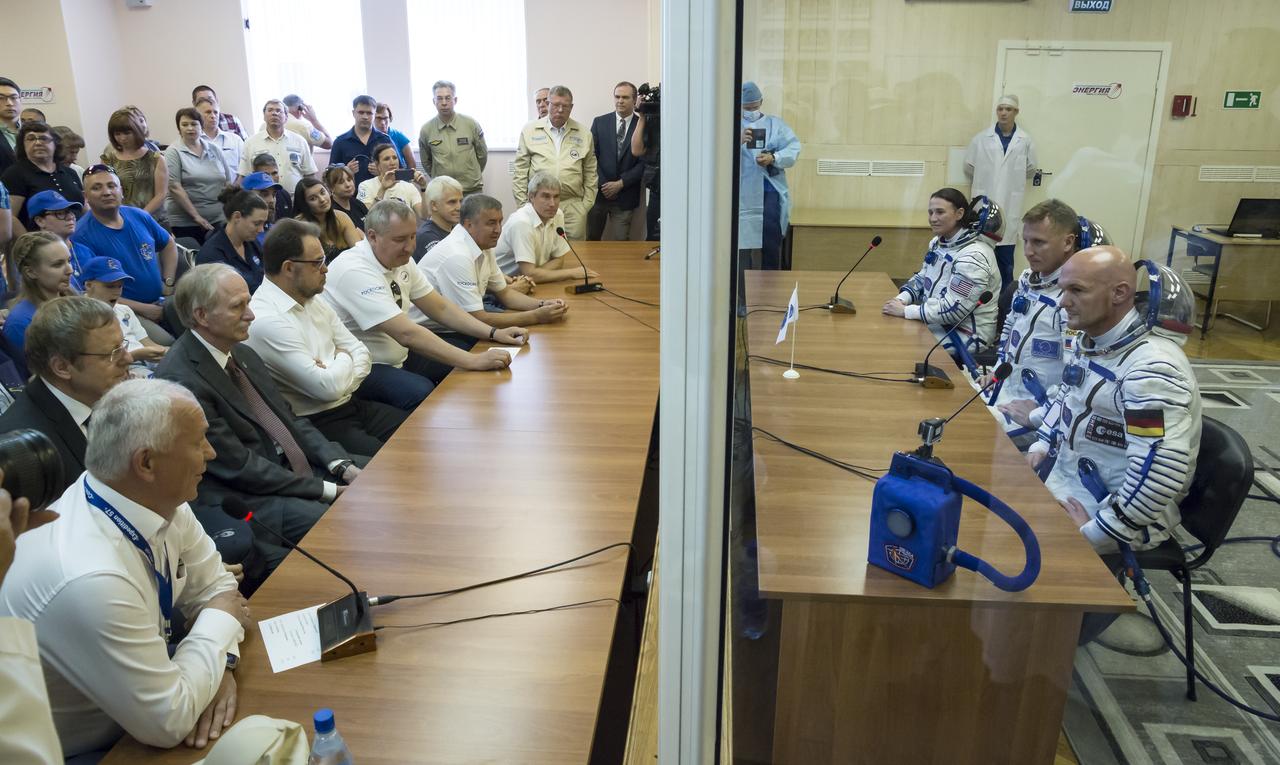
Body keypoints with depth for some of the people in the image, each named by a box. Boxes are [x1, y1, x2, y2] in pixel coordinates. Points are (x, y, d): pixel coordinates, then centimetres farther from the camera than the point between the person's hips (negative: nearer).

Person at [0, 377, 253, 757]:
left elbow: (214, 584, 2)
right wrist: (220, 621, -14)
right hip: (79, 749, -6)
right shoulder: (90, 579, -35)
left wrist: (218, 662, -14)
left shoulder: (156, 499, -14)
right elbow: (168, 723, -25)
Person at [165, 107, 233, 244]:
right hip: (185, 222, -3)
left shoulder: (215, 150, 10)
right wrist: (196, 216, -14)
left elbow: (228, 183, 13)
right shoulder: (173, 152, -2)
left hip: (218, 221, 3)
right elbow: (174, 187, -9)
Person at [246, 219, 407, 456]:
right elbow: (329, 387, -22)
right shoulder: (266, 321, -19)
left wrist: (335, 375, -11)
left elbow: (361, 354, 10)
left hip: (350, 405, 9)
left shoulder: (312, 300, 9)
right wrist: (343, 359, -1)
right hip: (314, 424, -8)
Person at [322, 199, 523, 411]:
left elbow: (440, 308, 6)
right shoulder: (354, 271, -25)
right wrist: (473, 361, -33)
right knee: (422, 392, -31)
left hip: (399, 356, 9)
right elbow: (406, 333, -31)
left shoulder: (401, 259, 1)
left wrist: (493, 333, -7)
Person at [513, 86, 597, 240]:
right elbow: (520, 171, 6)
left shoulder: (584, 134, 8)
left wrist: (587, 204, 4)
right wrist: (523, 204, 1)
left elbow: (590, 173, 11)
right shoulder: (530, 130, 5)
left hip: (573, 206, 1)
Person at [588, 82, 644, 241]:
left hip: (625, 196, -1)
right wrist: (602, 184, -8)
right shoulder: (599, 122, 6)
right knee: (592, 239, 8)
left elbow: (643, 162, -4)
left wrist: (620, 183, -11)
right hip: (599, 191, 2)